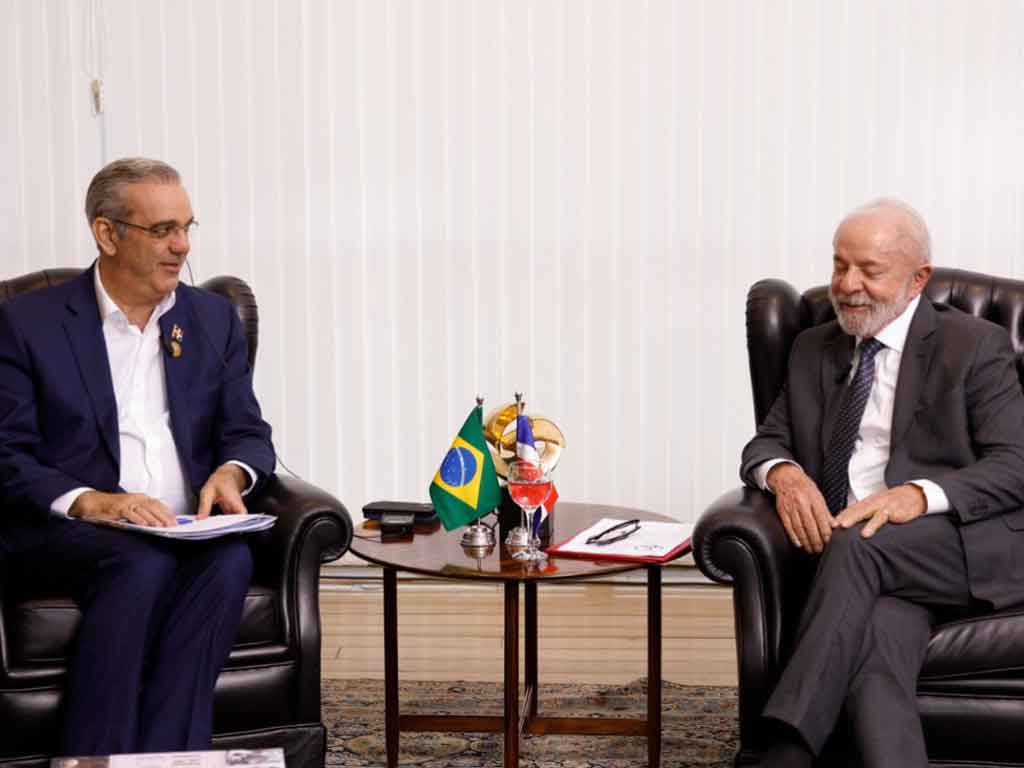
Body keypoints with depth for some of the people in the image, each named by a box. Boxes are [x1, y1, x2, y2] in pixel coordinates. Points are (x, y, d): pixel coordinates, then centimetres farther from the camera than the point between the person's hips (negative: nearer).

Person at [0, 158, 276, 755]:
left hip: (187, 529, 3)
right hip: (68, 530, -3)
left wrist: (231, 473, -11)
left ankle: (162, 759, -30)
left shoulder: (214, 318, 16)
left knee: (231, 560, -31)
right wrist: (87, 502, -20)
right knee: (145, 566, -35)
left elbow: (249, 433, 14)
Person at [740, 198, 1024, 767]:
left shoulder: (976, 346, 5)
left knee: (857, 544, -34)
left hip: (966, 544, -3)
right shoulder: (814, 350, 20)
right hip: (881, 568, 3)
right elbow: (768, 441, 19)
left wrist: (919, 495, -22)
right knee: (875, 646, -32)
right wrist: (783, 473, -8)